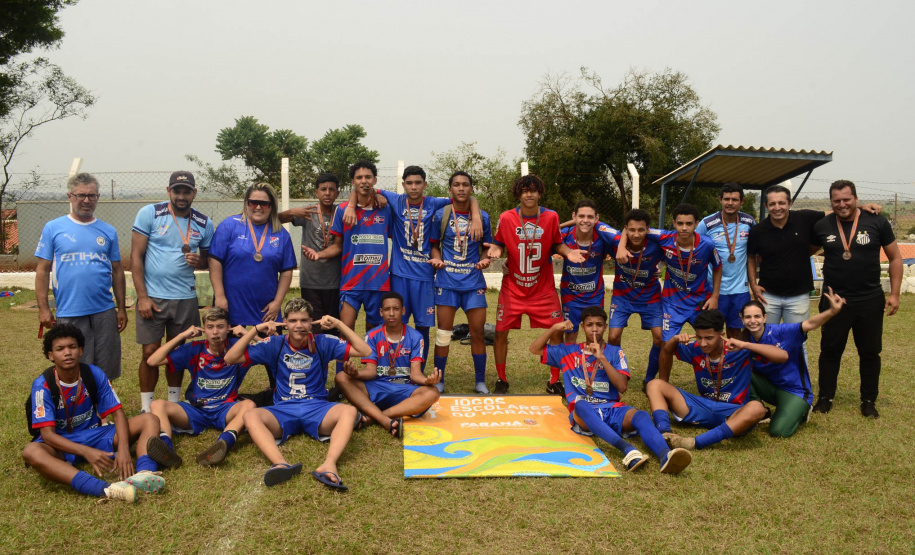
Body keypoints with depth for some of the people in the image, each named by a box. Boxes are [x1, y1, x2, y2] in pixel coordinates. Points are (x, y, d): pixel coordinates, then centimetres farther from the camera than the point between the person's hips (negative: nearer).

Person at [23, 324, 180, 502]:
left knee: (149, 419, -15)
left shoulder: (94, 374, -7)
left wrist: (123, 448, -28)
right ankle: (104, 488, -58)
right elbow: (47, 433, -20)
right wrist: (86, 452, -36)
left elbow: (118, 413, -9)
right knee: (31, 452, -39)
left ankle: (143, 473, -47)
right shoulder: (43, 385, -15)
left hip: (94, 434, 4)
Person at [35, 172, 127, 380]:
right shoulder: (53, 228, 2)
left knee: (106, 371, 8)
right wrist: (43, 309, -4)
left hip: (104, 312, 2)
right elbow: (42, 271, 2)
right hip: (68, 314, -2)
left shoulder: (108, 231, 8)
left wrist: (121, 308, 9)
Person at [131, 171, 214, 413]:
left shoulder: (204, 224, 4)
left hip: (185, 298, 2)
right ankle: (146, 409, 15)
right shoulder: (149, 213, -4)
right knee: (150, 353, 0)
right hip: (152, 297, -2)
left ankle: (174, 404, 26)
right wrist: (142, 296, -11)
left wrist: (199, 261, -12)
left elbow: (209, 260, 14)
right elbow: (136, 255, -5)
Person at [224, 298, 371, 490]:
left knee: (349, 411, -32)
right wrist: (256, 329, -6)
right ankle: (281, 464, -55)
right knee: (251, 416, -31)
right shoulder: (274, 345, 6)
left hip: (317, 408, 0)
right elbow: (230, 359, 2)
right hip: (283, 410, 1)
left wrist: (339, 324, -4)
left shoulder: (322, 343, 5)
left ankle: (329, 465, -53)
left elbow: (365, 352, 0)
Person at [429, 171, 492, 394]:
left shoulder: (482, 217, 3)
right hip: (447, 281, -1)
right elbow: (434, 245, 7)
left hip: (473, 280, 1)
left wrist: (485, 259, -9)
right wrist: (436, 259, -13)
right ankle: (439, 380, 15)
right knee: (443, 332, 2)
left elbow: (486, 247, 11)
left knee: (477, 332, 3)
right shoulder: (441, 215, 0)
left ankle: (480, 381, 15)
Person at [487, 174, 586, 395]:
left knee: (557, 332, -2)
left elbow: (556, 244, 4)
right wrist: (495, 249, -20)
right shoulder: (506, 217, -8)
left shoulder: (551, 217, -6)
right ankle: (501, 380, 20)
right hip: (513, 288, 0)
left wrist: (568, 252, -15)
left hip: (543, 289, 1)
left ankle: (554, 381, 17)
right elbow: (499, 244, 2)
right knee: (501, 332, -1)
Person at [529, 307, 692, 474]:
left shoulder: (615, 352, 14)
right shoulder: (569, 351, 17)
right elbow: (534, 349, 15)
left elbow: (622, 386, 0)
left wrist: (602, 358, -8)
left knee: (641, 416, -32)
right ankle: (627, 449, -59)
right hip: (583, 411, -1)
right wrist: (554, 328, 1)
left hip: (612, 408, 2)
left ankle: (665, 456, -61)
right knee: (581, 404, -40)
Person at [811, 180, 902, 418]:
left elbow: (895, 258, 2)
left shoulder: (877, 222, -4)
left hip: (870, 300, -1)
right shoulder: (822, 226, -1)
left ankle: (868, 401, 24)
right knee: (830, 350, 9)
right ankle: (825, 398, 22)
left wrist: (894, 293, -3)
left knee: (870, 352, 9)